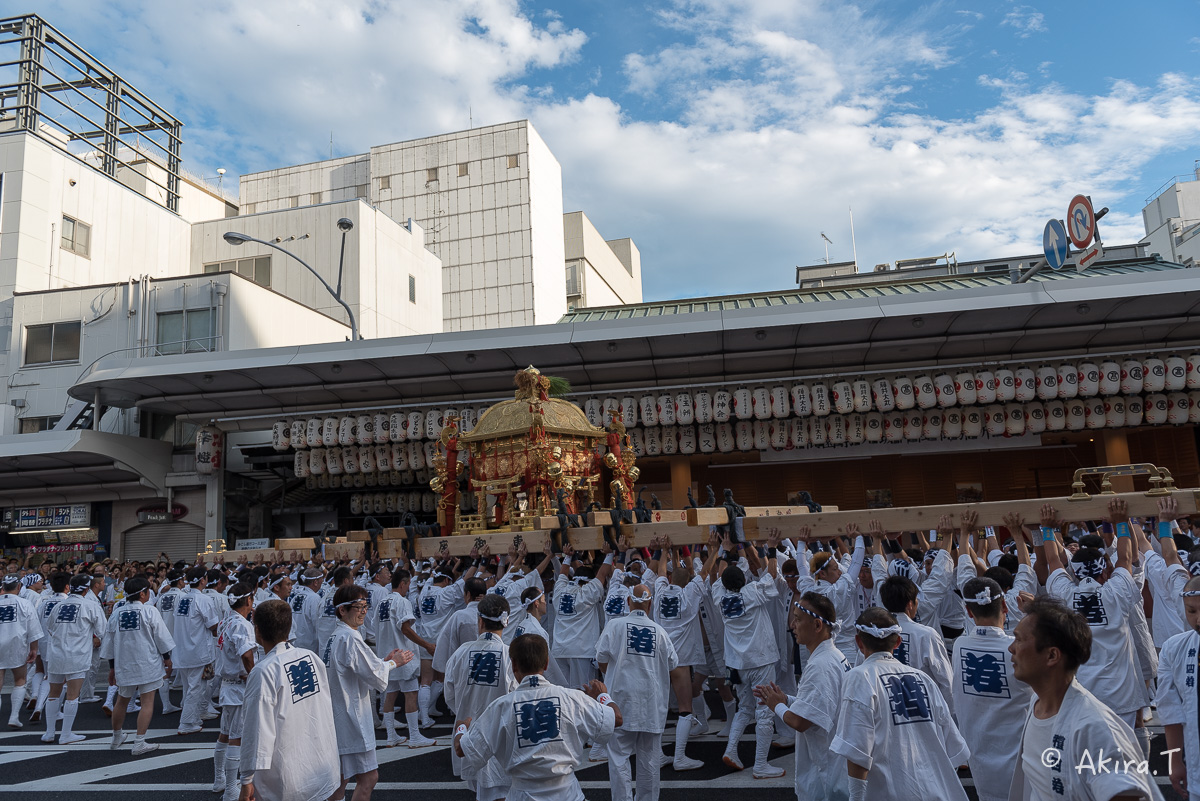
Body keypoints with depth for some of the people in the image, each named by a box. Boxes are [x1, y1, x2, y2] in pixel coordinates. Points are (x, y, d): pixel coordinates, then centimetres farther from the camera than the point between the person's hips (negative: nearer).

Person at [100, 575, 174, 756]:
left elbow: (109, 642, 10)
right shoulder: (150, 611, -10)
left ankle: (117, 737, 38)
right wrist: (167, 658, 9)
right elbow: (161, 637, -6)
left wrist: (112, 666, 21)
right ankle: (139, 743, -4)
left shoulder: (116, 613, 3)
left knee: (122, 701, 21)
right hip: (147, 663, -5)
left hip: (123, 664, 5)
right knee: (147, 702, 0)